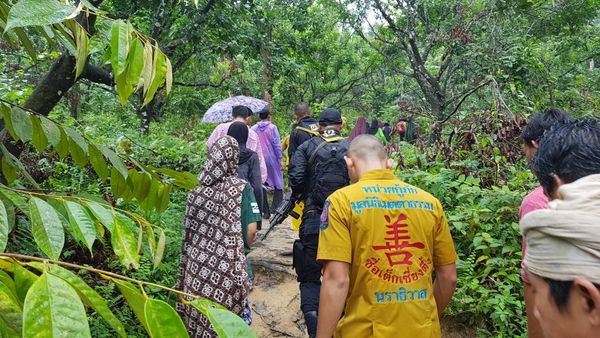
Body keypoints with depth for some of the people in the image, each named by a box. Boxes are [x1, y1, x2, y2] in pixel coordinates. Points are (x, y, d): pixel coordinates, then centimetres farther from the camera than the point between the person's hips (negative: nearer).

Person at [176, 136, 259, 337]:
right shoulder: (242, 188, -9)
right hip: (229, 266, -4)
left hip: (198, 265, 4)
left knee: (199, 318, 15)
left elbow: (189, 230, 8)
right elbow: (251, 230, -10)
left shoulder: (198, 188, 2)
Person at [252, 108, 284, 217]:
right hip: (272, 159, -3)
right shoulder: (272, 127, -7)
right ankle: (275, 209, 1)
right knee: (278, 185, 7)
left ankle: (265, 211, 11)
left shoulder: (254, 129, 2)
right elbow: (277, 145, -8)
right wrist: (280, 159, -3)